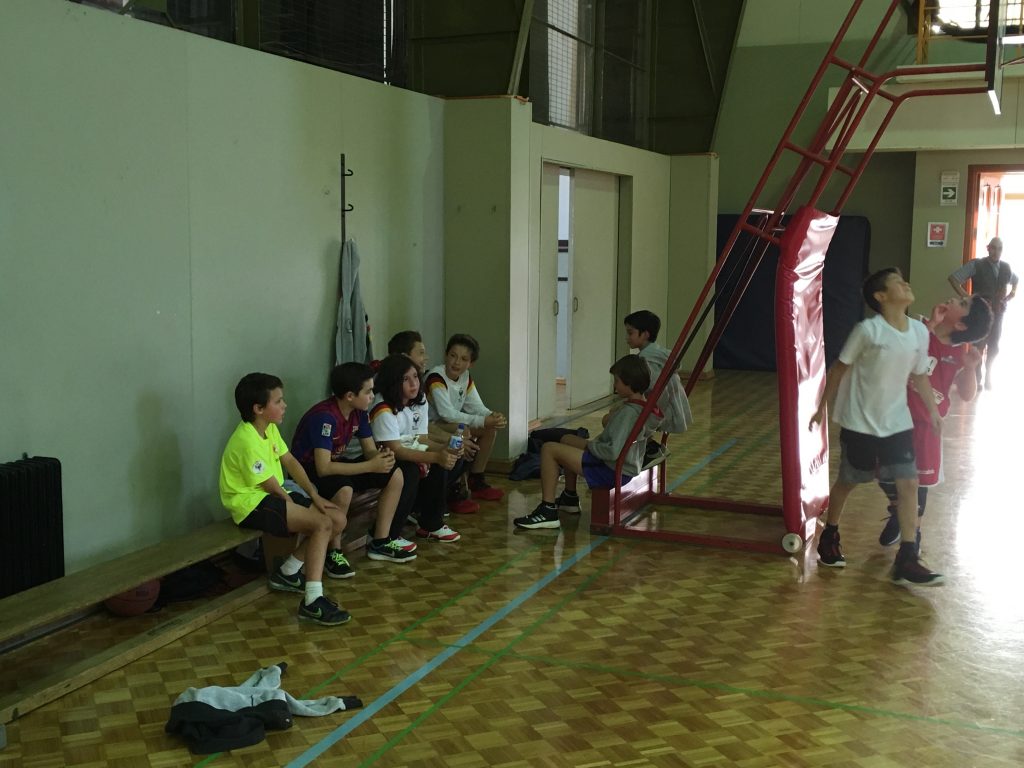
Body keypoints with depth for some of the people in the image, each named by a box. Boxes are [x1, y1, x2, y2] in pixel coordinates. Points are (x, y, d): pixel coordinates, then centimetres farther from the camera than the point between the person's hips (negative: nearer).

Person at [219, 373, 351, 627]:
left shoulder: (269, 429, 7)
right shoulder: (247, 441, -23)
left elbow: (290, 462, 10)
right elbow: (270, 485, -17)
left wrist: (314, 496, 2)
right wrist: (292, 503, 0)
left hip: (273, 496, 10)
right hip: (252, 503, -10)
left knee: (338, 519, 1)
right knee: (322, 524, -25)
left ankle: (288, 573, 13)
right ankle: (313, 601, -27)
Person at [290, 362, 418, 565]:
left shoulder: (358, 412, -5)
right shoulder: (324, 417, -29)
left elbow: (370, 451, 3)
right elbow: (323, 468, -35)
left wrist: (382, 456, -23)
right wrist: (371, 466, -32)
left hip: (338, 466, 8)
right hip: (309, 472, -8)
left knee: (397, 475, -3)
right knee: (344, 489, -40)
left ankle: (380, 541, 2)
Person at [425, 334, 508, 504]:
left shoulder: (465, 377, 3)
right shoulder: (436, 377, -23)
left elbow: (476, 407, 2)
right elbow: (447, 413, -29)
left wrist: (492, 416, -22)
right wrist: (482, 421, -30)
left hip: (451, 423, 9)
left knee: (490, 429, 0)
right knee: (463, 431, -33)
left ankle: (476, 482, 8)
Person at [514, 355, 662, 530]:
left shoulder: (629, 412, -26)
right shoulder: (645, 407, 4)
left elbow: (614, 452, -32)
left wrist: (591, 445, -13)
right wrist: (595, 442, 6)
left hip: (614, 471, -10)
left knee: (549, 449, -11)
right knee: (567, 440, 26)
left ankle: (547, 512, -10)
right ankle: (570, 498, 35)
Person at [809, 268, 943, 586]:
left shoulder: (919, 331, -1)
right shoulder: (868, 330, -16)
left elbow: (920, 375, 12)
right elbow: (840, 368, -7)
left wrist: (932, 410, 11)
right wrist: (822, 407, -3)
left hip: (897, 423, 4)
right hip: (860, 424, -4)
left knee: (909, 483, -5)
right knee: (847, 482, 11)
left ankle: (907, 560, 0)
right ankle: (829, 538, 34)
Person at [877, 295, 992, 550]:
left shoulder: (959, 353, -3)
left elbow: (967, 396, -2)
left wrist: (970, 368, -18)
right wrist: (929, 325, -29)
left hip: (925, 424, 1)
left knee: (919, 480, 11)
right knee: (886, 474, 9)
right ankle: (897, 513, 39)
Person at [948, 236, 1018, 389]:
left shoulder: (1006, 268, 5)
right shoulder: (976, 265, -10)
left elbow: (1015, 282, 26)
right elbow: (953, 278, -12)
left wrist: (1009, 297, 8)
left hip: (998, 313, 5)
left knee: (994, 347, 13)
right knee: (979, 346, 3)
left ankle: (988, 376, 29)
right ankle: (976, 378, 17)